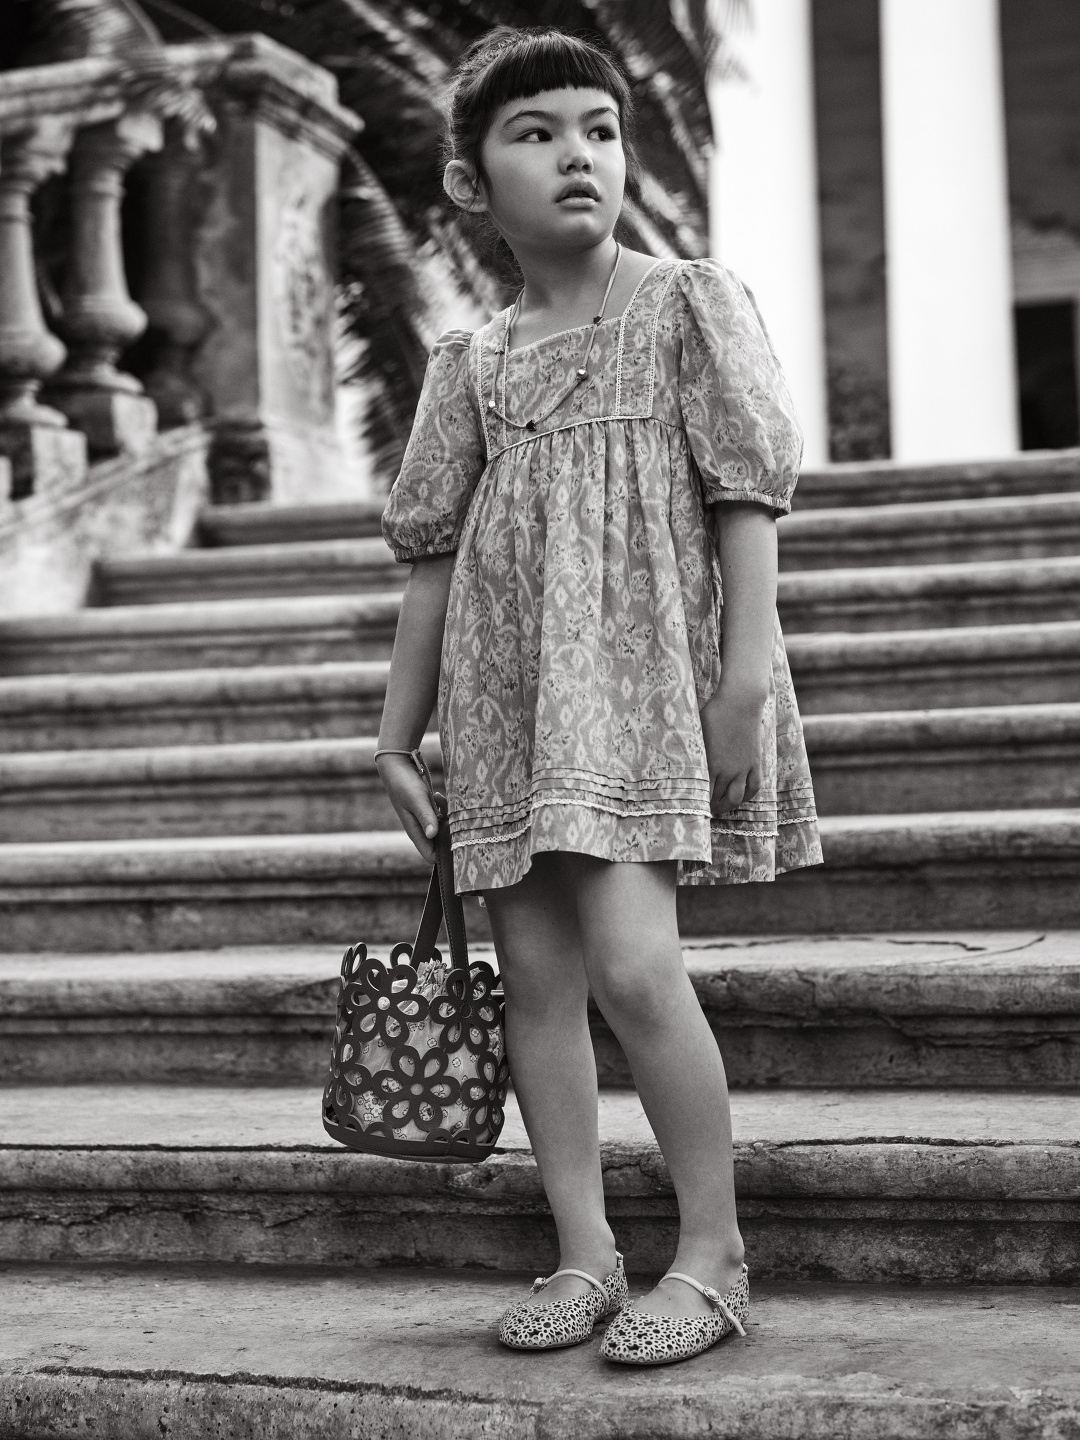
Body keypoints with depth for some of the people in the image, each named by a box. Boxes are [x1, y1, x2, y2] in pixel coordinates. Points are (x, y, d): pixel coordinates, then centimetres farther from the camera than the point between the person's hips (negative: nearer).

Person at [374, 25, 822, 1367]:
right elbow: (433, 559, 13)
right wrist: (397, 740, 11)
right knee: (536, 973, 3)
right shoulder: (469, 364, 11)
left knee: (630, 961, -16)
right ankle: (584, 1254, 13)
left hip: (642, 673, -4)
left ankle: (712, 1252, -1)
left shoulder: (690, 303, 2)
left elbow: (745, 495, -3)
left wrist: (748, 666, -12)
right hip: (507, 691, 5)